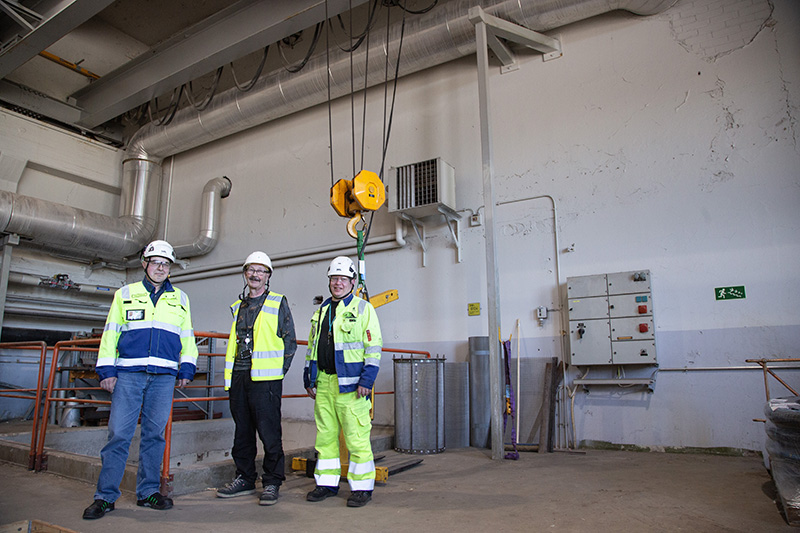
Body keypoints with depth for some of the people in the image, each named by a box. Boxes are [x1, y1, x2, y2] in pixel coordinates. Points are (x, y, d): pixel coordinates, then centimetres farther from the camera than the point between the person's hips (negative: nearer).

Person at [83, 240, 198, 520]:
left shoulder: (180, 299, 15)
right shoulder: (125, 294, 12)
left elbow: (187, 337, 18)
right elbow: (110, 334, 10)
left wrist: (186, 369, 9)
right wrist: (106, 370, 2)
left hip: (164, 376, 1)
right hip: (128, 373, -1)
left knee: (155, 433, 5)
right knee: (119, 433, -4)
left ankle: (148, 491, 16)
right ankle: (105, 496, 7)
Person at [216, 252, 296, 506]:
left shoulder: (278, 303, 2)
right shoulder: (238, 306, 18)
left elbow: (290, 341, 1)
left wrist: (278, 371, -4)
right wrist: (230, 377, 16)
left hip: (265, 378, -6)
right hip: (238, 376, 6)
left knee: (269, 432, -3)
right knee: (242, 430, 13)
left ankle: (272, 482, 8)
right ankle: (244, 479, 26)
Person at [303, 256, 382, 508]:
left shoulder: (363, 308, -1)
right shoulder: (321, 311, 17)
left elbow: (374, 346, -6)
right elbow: (312, 346, 22)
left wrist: (367, 379, -13)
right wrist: (308, 379, 16)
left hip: (350, 384, -6)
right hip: (323, 383, 6)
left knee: (356, 437, -3)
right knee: (325, 435, 12)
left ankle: (362, 487, 9)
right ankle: (327, 484, 25)